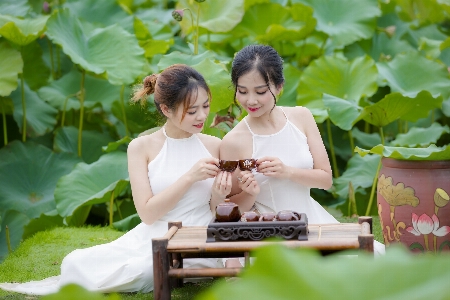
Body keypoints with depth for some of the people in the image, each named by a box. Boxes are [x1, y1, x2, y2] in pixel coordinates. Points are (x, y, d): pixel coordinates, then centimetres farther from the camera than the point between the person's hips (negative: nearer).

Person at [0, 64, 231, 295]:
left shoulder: (214, 146, 3)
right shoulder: (142, 147, 0)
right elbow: (147, 213, -9)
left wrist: (218, 196, -14)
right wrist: (189, 178, -18)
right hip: (154, 240, 0)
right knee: (75, 263, -20)